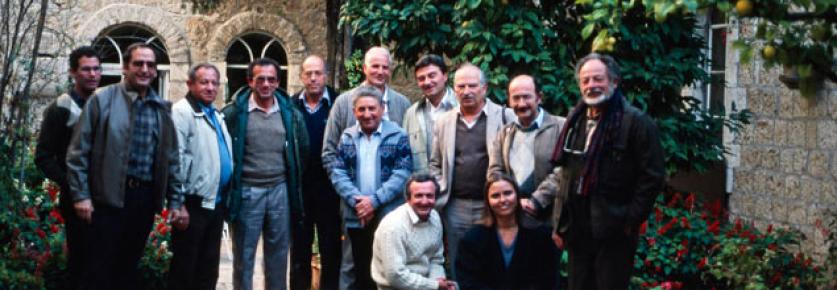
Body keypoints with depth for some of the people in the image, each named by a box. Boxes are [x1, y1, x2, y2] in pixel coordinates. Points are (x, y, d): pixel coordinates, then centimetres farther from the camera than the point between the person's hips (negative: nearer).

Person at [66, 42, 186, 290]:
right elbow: (78, 151, -4)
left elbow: (171, 158, 13)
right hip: (108, 196, -4)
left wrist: (175, 201, 9)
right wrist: (81, 195, -10)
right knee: (99, 269, -1)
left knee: (129, 268, 13)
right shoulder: (102, 100, -3)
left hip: (146, 198, 4)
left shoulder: (162, 108, 10)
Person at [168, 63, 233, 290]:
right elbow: (175, 158, -20)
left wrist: (226, 195, 16)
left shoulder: (216, 115, 16)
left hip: (216, 202, 9)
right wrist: (179, 200, -22)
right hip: (194, 203, -8)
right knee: (184, 266, 0)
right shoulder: (182, 112, -12)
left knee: (208, 268, 15)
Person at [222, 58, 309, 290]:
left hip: (280, 191, 3)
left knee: (278, 256, 10)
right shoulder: (234, 112, -6)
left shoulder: (291, 113, 5)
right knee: (244, 256, 6)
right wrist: (230, 183, 0)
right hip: (246, 192, -3)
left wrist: (293, 181, 10)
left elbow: (303, 151, 13)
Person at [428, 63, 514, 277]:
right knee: (458, 270, 10)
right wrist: (439, 196, 5)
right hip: (455, 209, 3)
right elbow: (435, 165, 16)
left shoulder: (506, 118, -1)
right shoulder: (444, 122, 11)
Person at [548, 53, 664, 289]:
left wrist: (631, 221, -12)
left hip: (614, 233, -7)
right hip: (578, 232, 7)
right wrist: (559, 224, 14)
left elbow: (652, 177, -10)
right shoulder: (575, 122, 14)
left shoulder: (636, 122, -7)